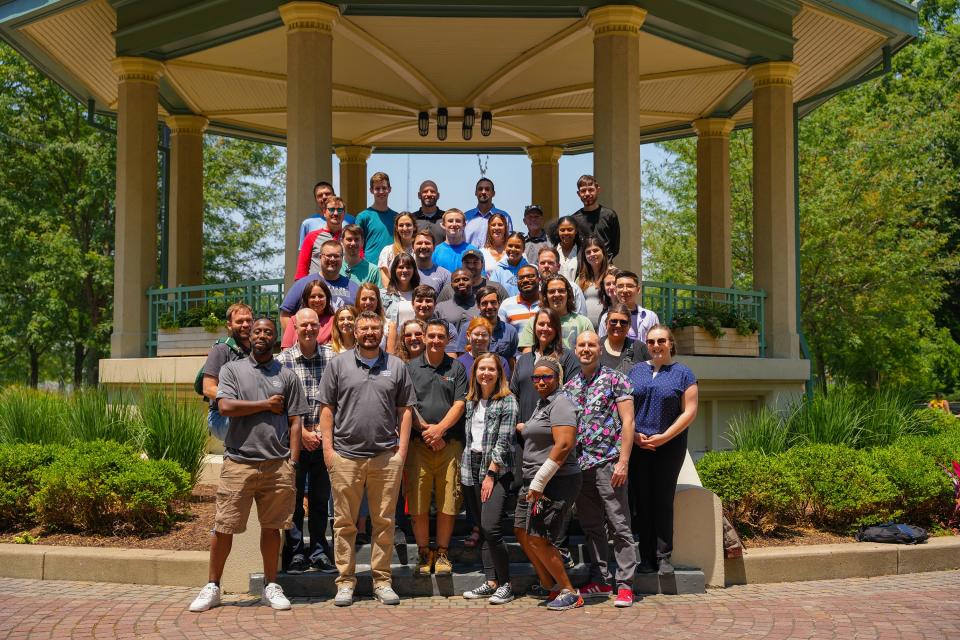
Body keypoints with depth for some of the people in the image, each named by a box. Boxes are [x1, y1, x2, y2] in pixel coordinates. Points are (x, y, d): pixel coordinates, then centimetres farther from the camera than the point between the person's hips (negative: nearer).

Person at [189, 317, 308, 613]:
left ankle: (271, 586, 18)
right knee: (224, 527, 1)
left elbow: (295, 422, 8)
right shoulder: (232, 369, 7)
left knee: (271, 526, 7)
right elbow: (225, 406, -9)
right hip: (239, 462, -1)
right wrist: (266, 404, -4)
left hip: (277, 464, 1)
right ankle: (212, 587, 12)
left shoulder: (288, 376, 11)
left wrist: (293, 462, -1)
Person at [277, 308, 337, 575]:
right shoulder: (283, 360, -1)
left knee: (320, 498, 9)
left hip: (323, 439, 2)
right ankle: (295, 553, 11)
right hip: (294, 439, -2)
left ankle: (319, 552, 18)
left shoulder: (332, 357, 2)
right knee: (294, 498, 3)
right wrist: (303, 432, -10)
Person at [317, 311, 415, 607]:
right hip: (345, 456, -1)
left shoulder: (397, 366, 10)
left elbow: (405, 411, 9)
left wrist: (402, 449, 1)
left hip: (386, 457, 1)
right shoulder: (338, 364, 6)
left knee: (384, 521, 6)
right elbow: (327, 408, 4)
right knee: (344, 522, 4)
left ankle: (382, 580, 15)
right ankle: (345, 582, 12)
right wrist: (328, 448, -3)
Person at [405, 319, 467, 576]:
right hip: (418, 442, 0)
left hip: (449, 442, 0)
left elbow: (460, 404, 2)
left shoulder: (457, 368, 11)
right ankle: (423, 552, 11)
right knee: (418, 501, -1)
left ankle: (442, 553, 12)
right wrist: (425, 429, -8)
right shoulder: (411, 367, 10)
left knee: (448, 502, 0)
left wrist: (439, 429, -10)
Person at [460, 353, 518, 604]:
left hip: (497, 470, -6)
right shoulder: (470, 402, 15)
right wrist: (464, 469, 7)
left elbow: (504, 441, -9)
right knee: (482, 529, 7)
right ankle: (490, 582, 12)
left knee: (491, 527, -17)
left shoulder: (507, 401, -4)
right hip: (472, 469, 6)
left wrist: (491, 474, -13)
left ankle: (505, 584, -6)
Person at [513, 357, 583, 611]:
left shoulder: (560, 403, -12)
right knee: (523, 533, 11)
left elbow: (564, 445, -22)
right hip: (534, 480, 10)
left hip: (556, 482, -10)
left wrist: (539, 482, -21)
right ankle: (549, 587, 25)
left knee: (538, 539, -9)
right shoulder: (542, 403, 18)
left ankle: (570, 593, 4)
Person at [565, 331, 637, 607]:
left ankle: (625, 584, 1)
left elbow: (628, 421, -7)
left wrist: (623, 461, -14)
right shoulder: (569, 386, 14)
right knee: (591, 526, 11)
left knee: (619, 526, -3)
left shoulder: (615, 380, -2)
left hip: (608, 462, -6)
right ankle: (600, 581, 19)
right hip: (580, 465, 6)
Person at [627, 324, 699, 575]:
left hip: (670, 446, -2)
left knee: (663, 501, -1)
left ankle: (664, 557, 5)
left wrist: (664, 437, -10)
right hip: (638, 446, 2)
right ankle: (646, 557, 9)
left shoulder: (682, 373, 3)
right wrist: (634, 435, -4)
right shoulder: (636, 370, 12)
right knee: (641, 501, 2)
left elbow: (690, 411, -2)